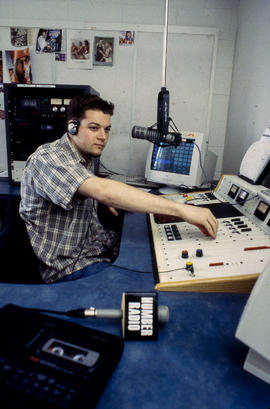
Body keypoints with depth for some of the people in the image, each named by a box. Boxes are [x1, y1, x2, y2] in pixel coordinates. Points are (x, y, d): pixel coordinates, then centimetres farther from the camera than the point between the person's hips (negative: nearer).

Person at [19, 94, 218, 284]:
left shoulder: (87, 156, 6)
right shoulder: (47, 158, -23)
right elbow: (103, 190, -40)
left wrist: (104, 199, 3)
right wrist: (181, 209, -43)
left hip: (96, 244, 9)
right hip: (69, 263, -8)